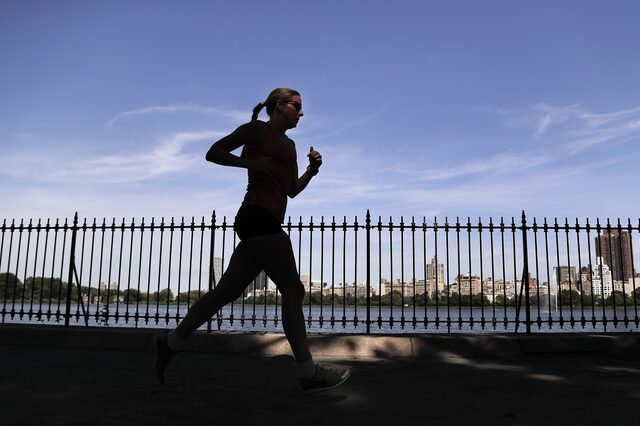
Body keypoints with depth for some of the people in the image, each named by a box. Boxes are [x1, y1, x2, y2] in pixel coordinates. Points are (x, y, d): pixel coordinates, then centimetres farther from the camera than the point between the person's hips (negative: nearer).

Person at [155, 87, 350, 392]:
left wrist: (312, 170, 9)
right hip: (258, 217, -9)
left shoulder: (288, 145, 25)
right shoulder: (257, 129, 3)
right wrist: (251, 162, -11)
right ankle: (308, 373, -3)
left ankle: (171, 342, 18)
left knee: (226, 291, 8)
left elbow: (292, 190, 25)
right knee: (293, 290, -8)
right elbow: (214, 153, 1)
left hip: (266, 224, 9)